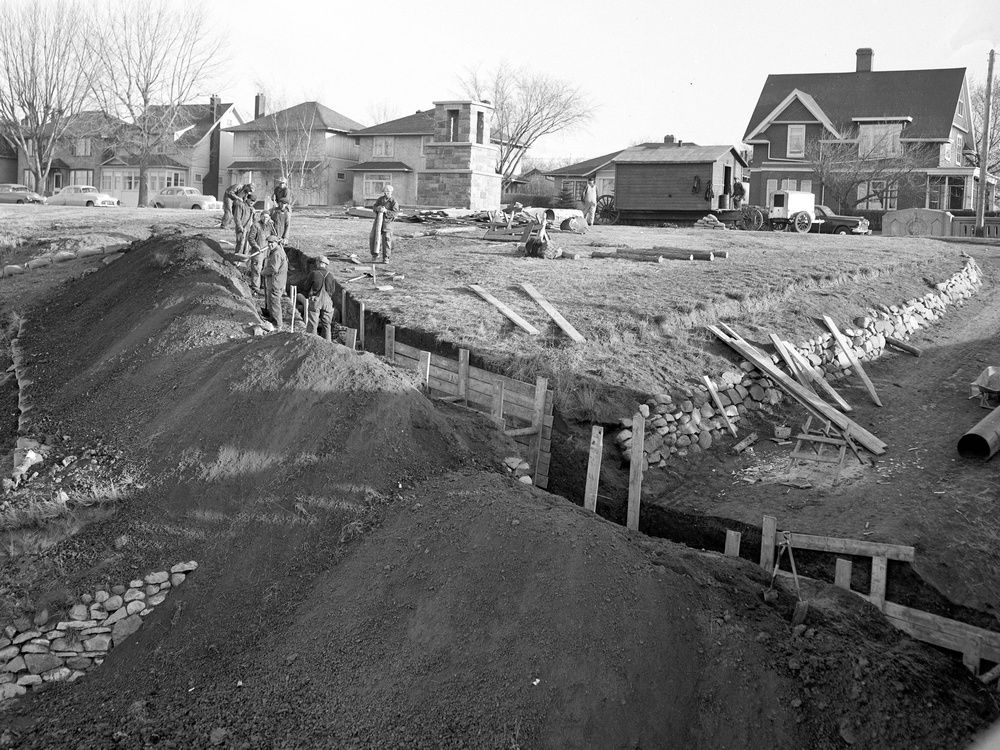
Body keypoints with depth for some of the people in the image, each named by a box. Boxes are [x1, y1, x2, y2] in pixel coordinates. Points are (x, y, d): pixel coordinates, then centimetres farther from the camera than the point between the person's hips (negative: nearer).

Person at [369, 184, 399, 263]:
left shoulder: (394, 202, -6)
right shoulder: (380, 199, 9)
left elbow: (395, 213, -15)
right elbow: (374, 207, 8)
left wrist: (386, 211, -29)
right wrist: (377, 208, -16)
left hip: (387, 222, -4)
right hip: (378, 220, 4)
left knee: (386, 239, -6)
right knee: (373, 237, 0)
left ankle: (386, 258, 3)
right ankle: (375, 255, 12)